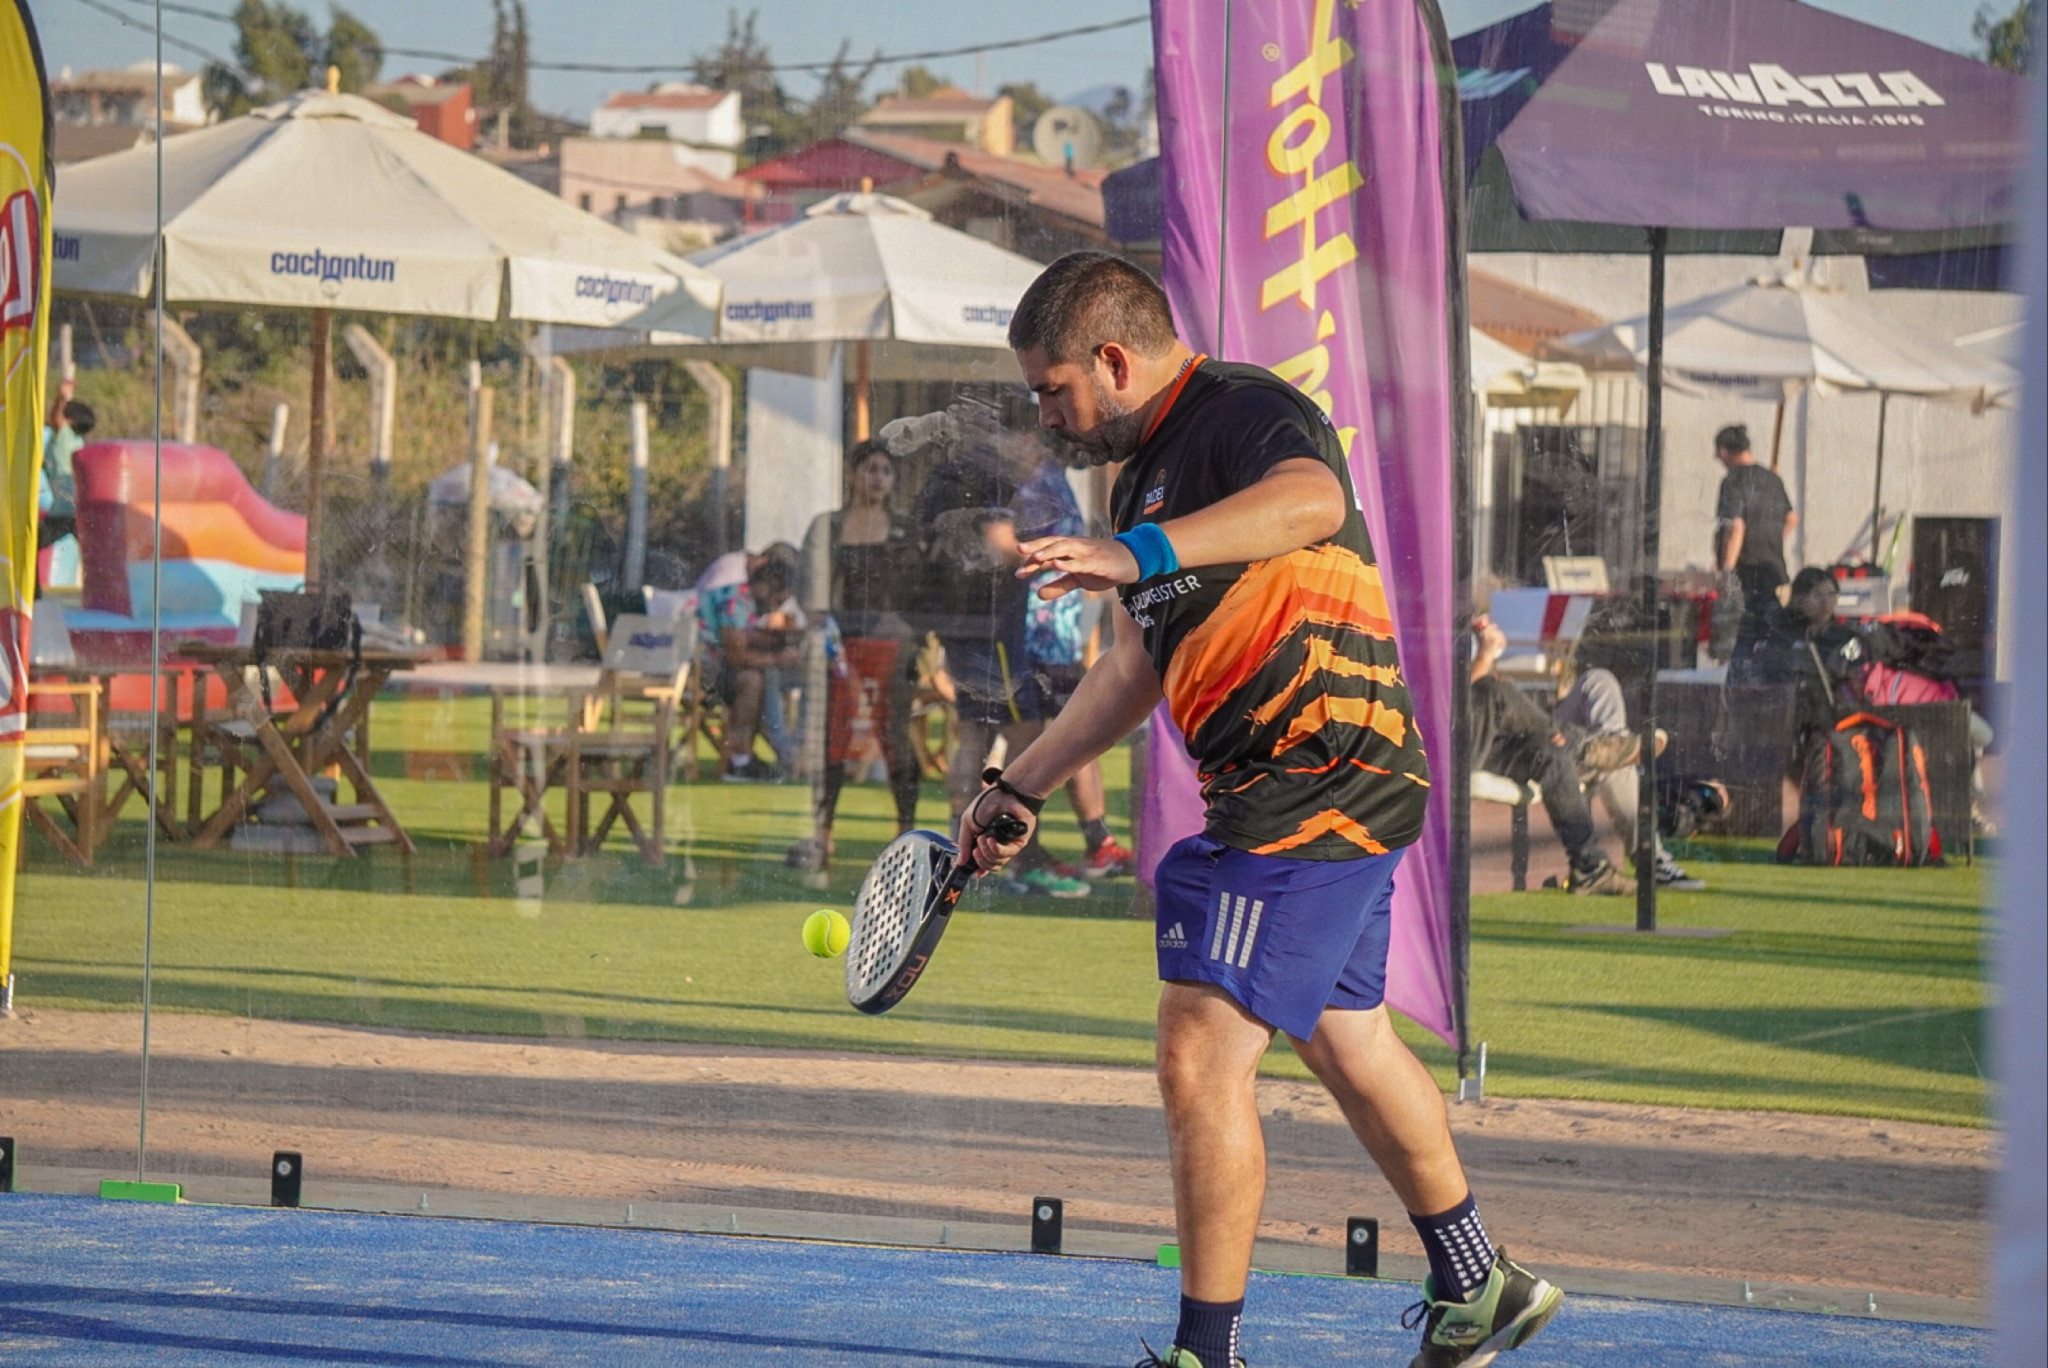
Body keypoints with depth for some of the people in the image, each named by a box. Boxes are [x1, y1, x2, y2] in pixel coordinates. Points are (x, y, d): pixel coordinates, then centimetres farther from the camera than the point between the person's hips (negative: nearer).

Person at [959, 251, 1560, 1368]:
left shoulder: (1246, 413, -14)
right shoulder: (1145, 469, 18)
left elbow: (1310, 499, -40)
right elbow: (1135, 668, 27)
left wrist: (1139, 554, -51)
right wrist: (1019, 789, 25)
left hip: (1315, 794, -11)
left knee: (1201, 1058, -13)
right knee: (1345, 1044, 23)